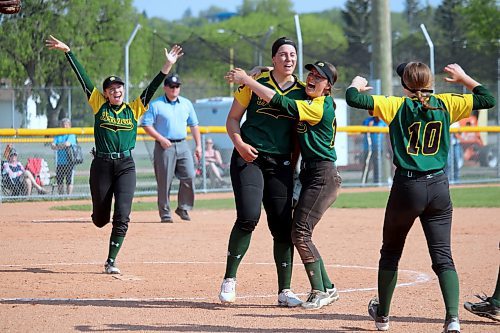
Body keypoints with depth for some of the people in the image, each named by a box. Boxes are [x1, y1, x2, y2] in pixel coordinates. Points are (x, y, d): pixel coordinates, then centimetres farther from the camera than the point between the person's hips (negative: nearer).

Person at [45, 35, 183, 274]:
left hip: (126, 166, 0)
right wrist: (67, 52, -2)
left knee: (122, 216, -10)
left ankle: (111, 261, -3)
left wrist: (167, 66, -13)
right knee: (100, 217, 7)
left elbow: (151, 88, -2)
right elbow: (83, 78, 1)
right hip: (101, 165, 0)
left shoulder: (134, 109, 6)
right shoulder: (99, 106, 4)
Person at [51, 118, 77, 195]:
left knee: (69, 181, -3)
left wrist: (58, 146, -4)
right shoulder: (58, 136, 14)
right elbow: (52, 146, 0)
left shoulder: (71, 135, 0)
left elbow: (67, 144, -18)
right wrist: (62, 146, -18)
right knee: (59, 182, 6)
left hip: (69, 162, -5)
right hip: (60, 162, 5)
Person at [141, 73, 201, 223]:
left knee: (189, 176, -6)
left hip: (183, 145, 4)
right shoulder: (156, 105, -1)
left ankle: (183, 208, 8)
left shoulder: (187, 104, 13)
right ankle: (165, 213, 4)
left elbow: (194, 125, 18)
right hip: (164, 147, -4)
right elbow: (146, 125, -5)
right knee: (164, 181, -3)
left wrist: (198, 145, 11)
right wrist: (161, 139, -15)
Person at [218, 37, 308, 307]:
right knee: (248, 217, -19)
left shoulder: (302, 91, 8)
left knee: (282, 226, 0)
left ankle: (284, 291, 9)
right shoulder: (255, 82, 2)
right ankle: (229, 279, -5)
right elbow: (233, 118, 6)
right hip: (248, 158, -3)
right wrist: (239, 144, -11)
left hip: (281, 164, 3)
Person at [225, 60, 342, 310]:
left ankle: (319, 291, -6)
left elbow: (278, 102, -22)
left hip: (323, 176, -10)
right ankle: (326, 288, 16)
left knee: (300, 232, -13)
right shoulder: (309, 102, 13)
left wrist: (247, 80, -17)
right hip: (312, 175, 10)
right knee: (300, 233, 9)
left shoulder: (320, 107, -15)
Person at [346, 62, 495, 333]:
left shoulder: (397, 106, -4)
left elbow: (353, 99, -10)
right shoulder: (445, 104, 2)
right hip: (439, 188, 2)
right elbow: (487, 99, 10)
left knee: (390, 252, 18)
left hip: (407, 187, -2)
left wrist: (357, 84, 12)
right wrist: (462, 78, 23)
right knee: (443, 256, 0)